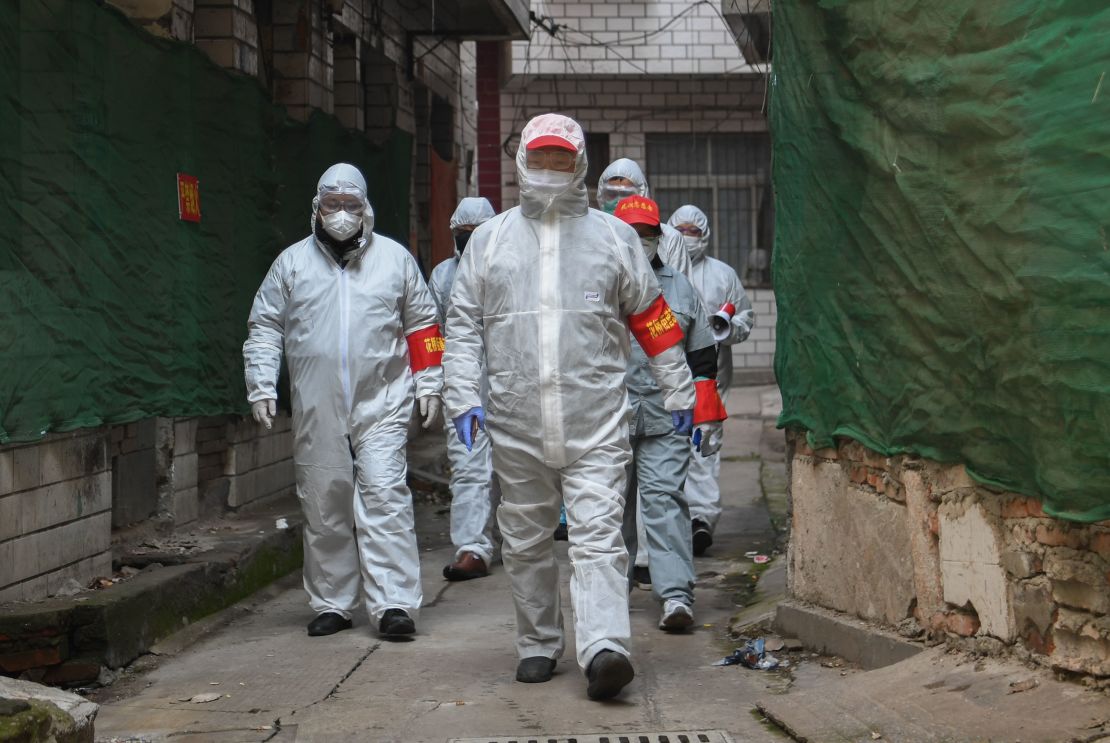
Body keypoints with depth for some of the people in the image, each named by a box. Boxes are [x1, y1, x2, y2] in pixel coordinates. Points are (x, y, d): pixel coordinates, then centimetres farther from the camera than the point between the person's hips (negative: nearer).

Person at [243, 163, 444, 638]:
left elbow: (422, 324, 13)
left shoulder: (394, 258, 8)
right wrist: (261, 388, 3)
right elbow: (263, 327, 12)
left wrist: (428, 385, 7)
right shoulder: (292, 262, 10)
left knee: (385, 495, -11)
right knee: (323, 505, 6)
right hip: (316, 409, 2)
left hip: (381, 404, -2)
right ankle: (331, 605, 16)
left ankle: (394, 604, -11)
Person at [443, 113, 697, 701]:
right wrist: (464, 397, -1)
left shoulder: (613, 236, 10)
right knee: (526, 542, 10)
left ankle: (604, 648, -21)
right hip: (516, 423, 2)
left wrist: (678, 392, 13)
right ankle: (538, 646, 23)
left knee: (598, 536, -12)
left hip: (596, 421, -2)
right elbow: (463, 322, 11)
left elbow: (651, 318, 14)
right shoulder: (490, 239, 11)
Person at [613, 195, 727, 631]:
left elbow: (702, 358, 14)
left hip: (665, 419, -1)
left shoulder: (680, 289, 12)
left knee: (665, 499, -10)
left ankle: (676, 595, -16)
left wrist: (706, 416, 8)